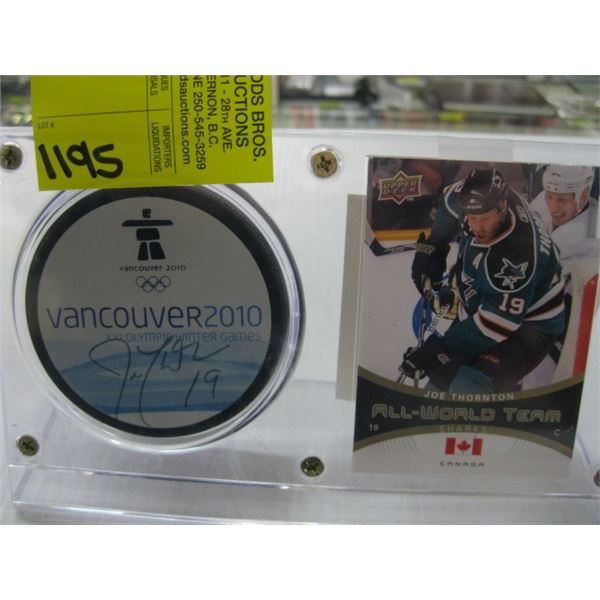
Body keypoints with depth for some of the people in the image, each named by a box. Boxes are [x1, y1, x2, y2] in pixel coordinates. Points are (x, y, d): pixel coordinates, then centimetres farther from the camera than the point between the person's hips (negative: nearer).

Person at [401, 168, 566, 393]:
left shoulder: (518, 255, -36)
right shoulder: (480, 198, -16)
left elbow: (497, 322, -31)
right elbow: (449, 200, 10)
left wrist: (438, 349, -28)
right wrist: (429, 247, 8)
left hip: (528, 325, -8)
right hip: (478, 308, 8)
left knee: (465, 388, -28)